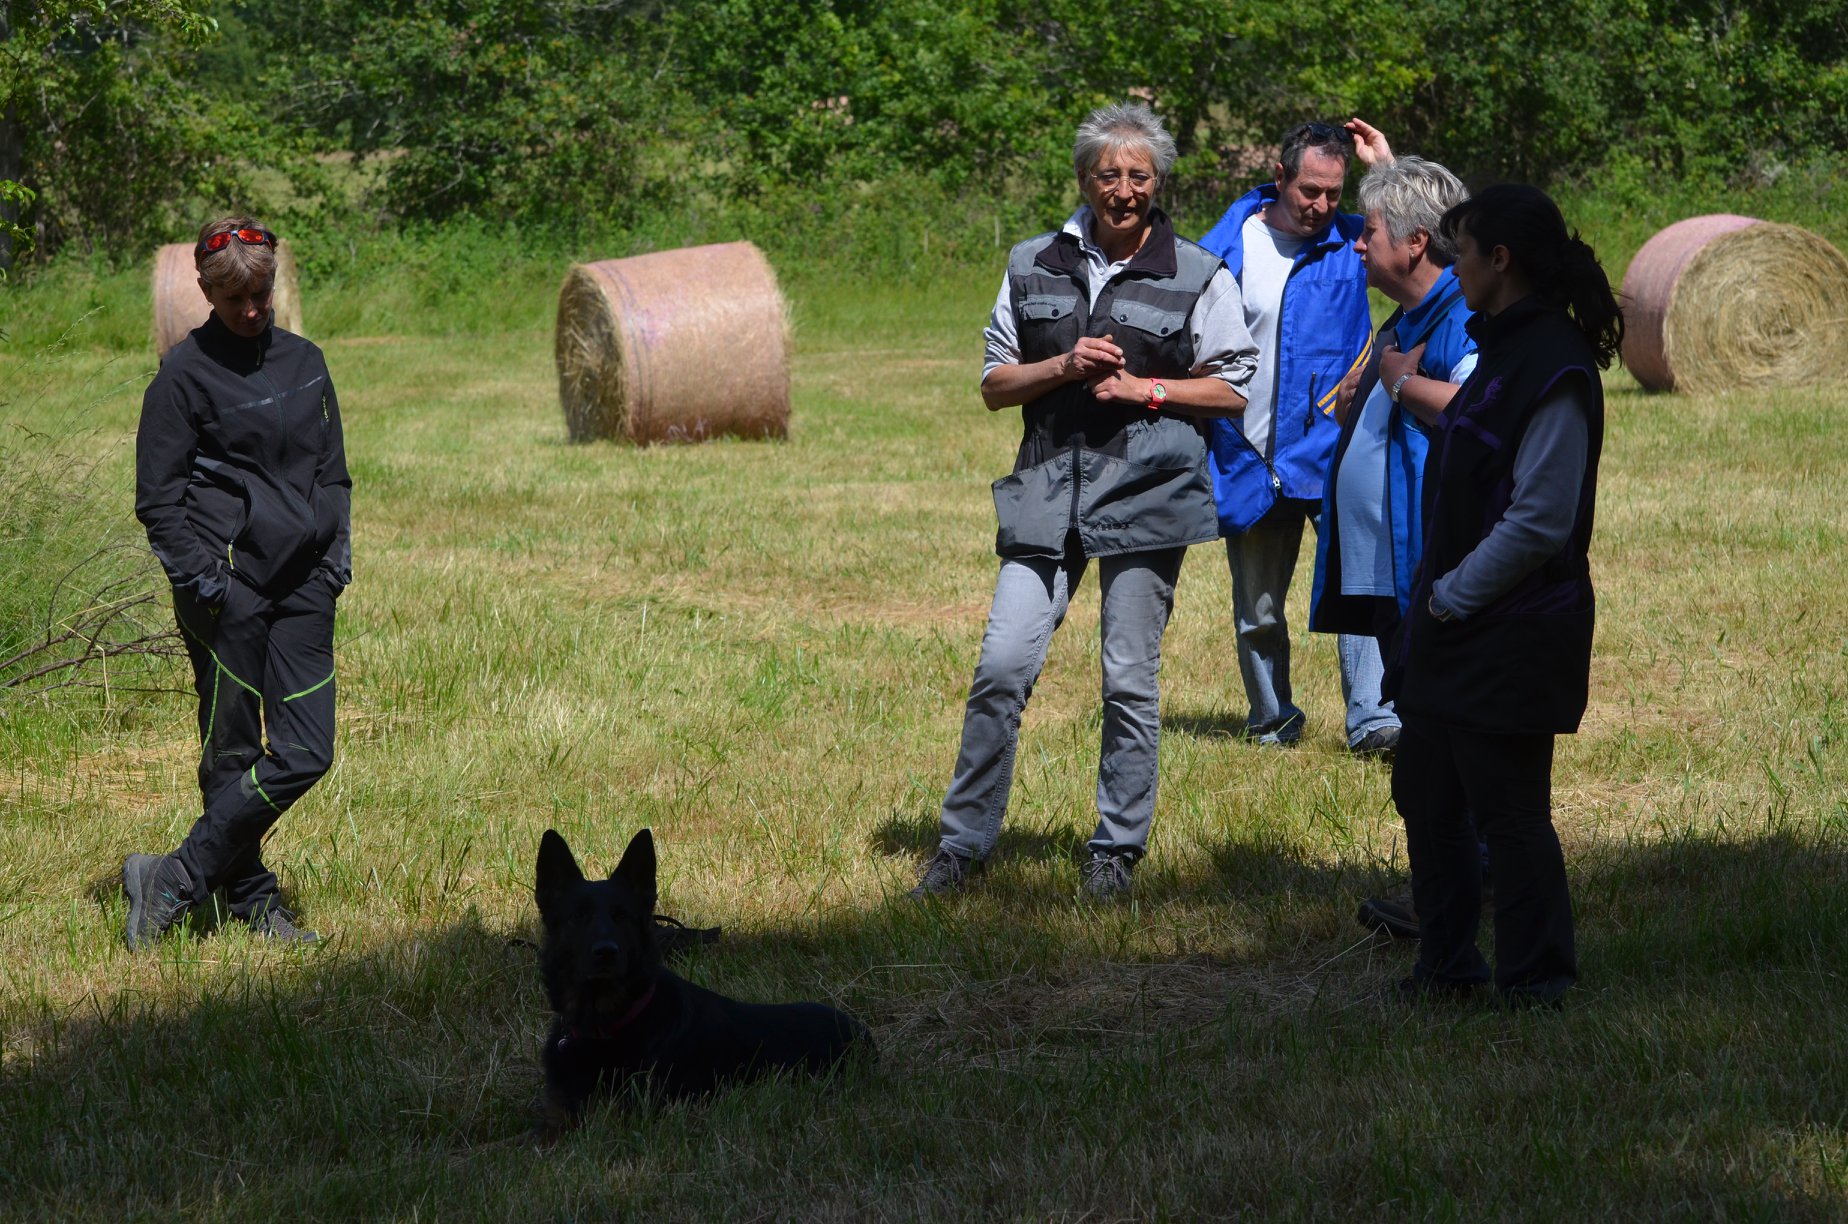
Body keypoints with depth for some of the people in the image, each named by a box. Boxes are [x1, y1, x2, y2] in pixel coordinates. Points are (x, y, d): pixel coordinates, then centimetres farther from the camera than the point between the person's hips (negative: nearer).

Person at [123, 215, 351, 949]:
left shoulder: (303, 362, 12)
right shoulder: (187, 372, -3)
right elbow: (156, 495, -4)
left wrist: (338, 549, 8)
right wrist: (196, 577, -13)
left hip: (302, 584, 5)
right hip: (227, 585, -5)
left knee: (307, 752, -2)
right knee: (233, 752, 0)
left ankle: (173, 882, 5)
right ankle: (249, 900, 14)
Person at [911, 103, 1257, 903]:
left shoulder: (1198, 278, 3)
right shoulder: (1032, 266, 9)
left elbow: (1231, 389, 4)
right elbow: (994, 382, 10)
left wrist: (1142, 388, -9)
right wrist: (1063, 367, -8)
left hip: (1148, 493, -2)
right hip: (1049, 491, 2)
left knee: (1129, 679, 2)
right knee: (1002, 665, -5)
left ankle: (1118, 850, 14)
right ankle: (964, 842, 5)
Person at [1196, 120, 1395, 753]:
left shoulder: (1352, 241, 3)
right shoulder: (1223, 249, 1)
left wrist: (1388, 168, -11)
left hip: (1334, 453, -1)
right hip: (1249, 459, 1)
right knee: (1257, 609, 10)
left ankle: (1372, 719, -20)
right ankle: (1273, 718, 28)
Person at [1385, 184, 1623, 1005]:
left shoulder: (1554, 371, -19)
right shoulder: (1501, 350, 13)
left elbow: (1538, 523, -22)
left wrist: (1452, 596, -14)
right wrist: (1436, 599, 13)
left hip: (1510, 642, -10)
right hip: (1454, 630, 10)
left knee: (1509, 814, -2)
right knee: (1425, 798, 16)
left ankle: (1535, 982, 9)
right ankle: (1447, 967, 27)